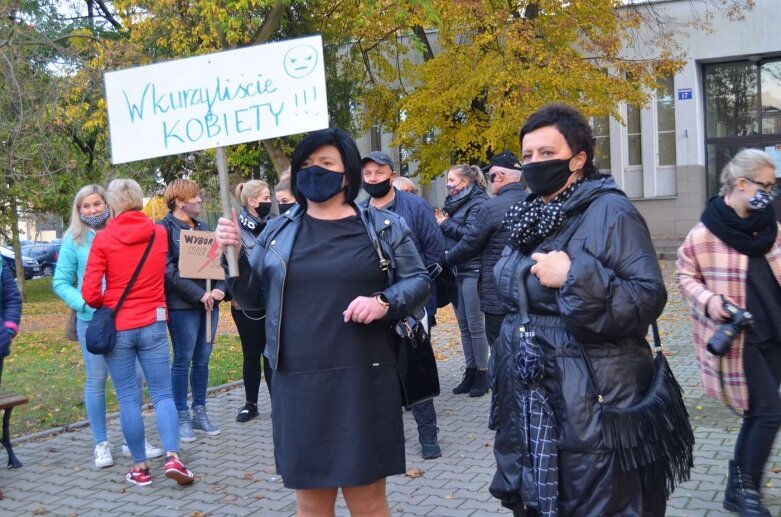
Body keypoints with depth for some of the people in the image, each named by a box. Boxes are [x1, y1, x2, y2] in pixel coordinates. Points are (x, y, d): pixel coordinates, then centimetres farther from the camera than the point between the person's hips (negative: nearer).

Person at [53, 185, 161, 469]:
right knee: (96, 380, 6)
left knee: (135, 376, 2)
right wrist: (84, 303, -14)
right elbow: (60, 283, 2)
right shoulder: (74, 240, 1)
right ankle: (101, 444, 18)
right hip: (92, 321, -2)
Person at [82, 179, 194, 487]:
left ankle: (140, 466, 11)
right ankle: (172, 457, -8)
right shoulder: (159, 234, 2)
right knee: (162, 394, 6)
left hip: (116, 327, -2)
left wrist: (105, 306, 9)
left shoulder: (103, 239, -8)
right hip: (153, 324, 2)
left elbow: (90, 293, -9)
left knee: (128, 399, 6)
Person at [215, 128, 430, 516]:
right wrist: (234, 254, -5)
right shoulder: (278, 231, 9)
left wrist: (385, 302, -14)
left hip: (363, 380, -2)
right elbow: (250, 297, 12)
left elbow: (418, 280, 5)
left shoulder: (384, 227, 2)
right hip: (298, 385, 3)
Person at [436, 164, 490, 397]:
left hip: (472, 270, -8)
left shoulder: (478, 202, -7)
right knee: (464, 325, 10)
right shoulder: (454, 201, 16)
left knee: (475, 325, -3)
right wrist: (443, 223, -1)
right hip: (455, 270, 8)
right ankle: (470, 373, 18)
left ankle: (482, 375, 7)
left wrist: (446, 224, -10)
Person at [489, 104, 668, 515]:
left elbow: (649, 297, -20)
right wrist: (505, 369, 25)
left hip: (589, 401, -7)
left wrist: (575, 277, -27)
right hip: (527, 397, 8)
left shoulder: (609, 212, -12)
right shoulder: (528, 216, 12)